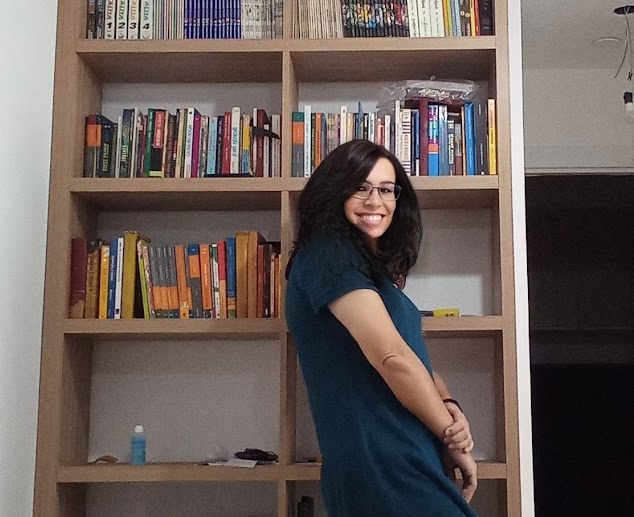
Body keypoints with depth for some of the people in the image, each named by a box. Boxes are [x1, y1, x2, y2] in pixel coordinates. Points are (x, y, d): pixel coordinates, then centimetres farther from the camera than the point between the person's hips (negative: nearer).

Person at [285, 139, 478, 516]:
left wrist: (449, 405, -5)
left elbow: (418, 356, 15)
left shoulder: (373, 266, 19)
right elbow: (392, 357, -18)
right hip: (381, 465, -9)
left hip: (406, 459, 9)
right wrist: (453, 437, -9)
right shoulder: (328, 253, -10)